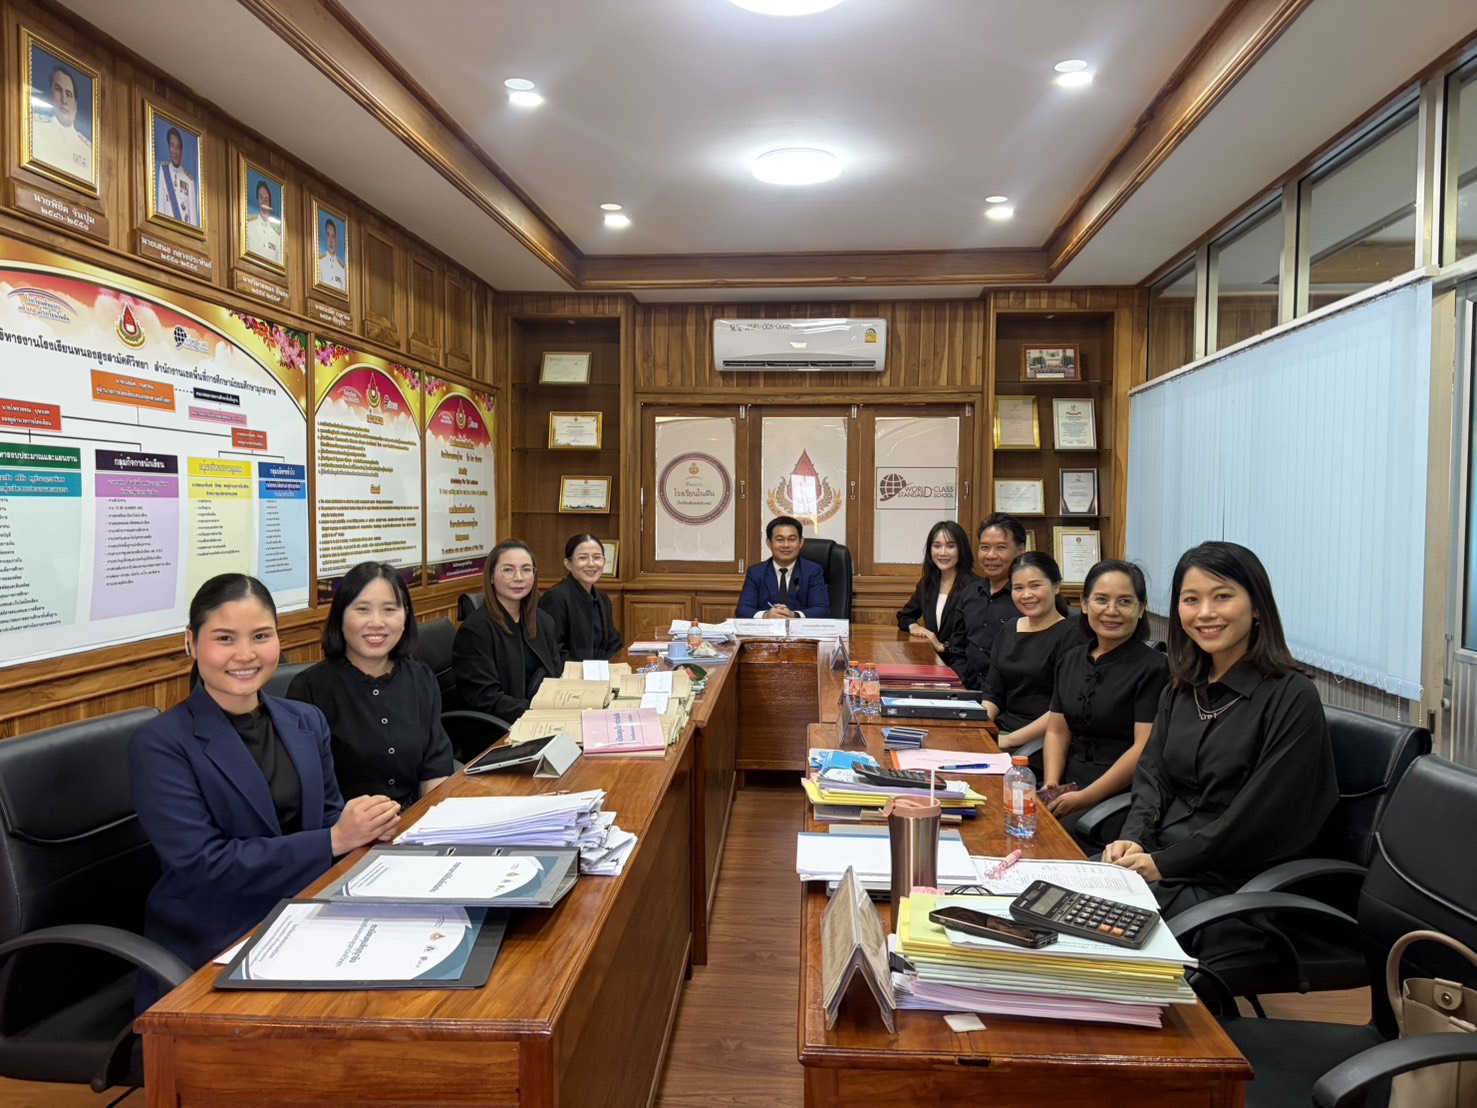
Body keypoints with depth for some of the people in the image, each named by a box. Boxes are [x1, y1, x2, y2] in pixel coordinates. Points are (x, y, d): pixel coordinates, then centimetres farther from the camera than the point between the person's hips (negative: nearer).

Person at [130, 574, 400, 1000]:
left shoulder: (307, 722, 9)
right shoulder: (160, 744, -7)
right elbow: (200, 865, -15)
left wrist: (365, 823, -11)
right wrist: (333, 840, -19)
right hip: (211, 951, -5)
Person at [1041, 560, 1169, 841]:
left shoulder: (1153, 667, -7)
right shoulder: (1070, 660, 14)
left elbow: (1144, 750, -13)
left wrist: (1084, 798, -15)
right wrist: (1051, 785, -4)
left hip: (1123, 795, -5)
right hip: (1069, 786, 6)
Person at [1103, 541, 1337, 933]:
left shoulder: (1291, 698, -10)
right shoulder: (1183, 688, 11)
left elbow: (1260, 814, -15)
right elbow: (1152, 773, 10)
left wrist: (1164, 864, -16)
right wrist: (1133, 838, -9)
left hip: (1228, 882, -6)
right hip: (1158, 855, 6)